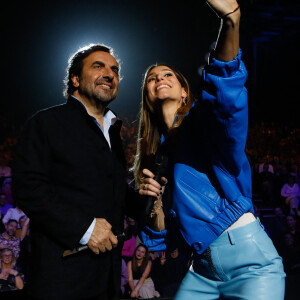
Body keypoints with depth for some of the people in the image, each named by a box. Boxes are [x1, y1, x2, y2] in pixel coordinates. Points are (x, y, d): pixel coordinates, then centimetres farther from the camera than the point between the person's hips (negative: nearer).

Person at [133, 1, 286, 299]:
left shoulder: (202, 119, -3)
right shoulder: (154, 154, 10)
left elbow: (228, 96, -30)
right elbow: (160, 238, 10)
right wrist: (156, 202, -10)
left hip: (250, 259, -5)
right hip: (203, 269, 6)